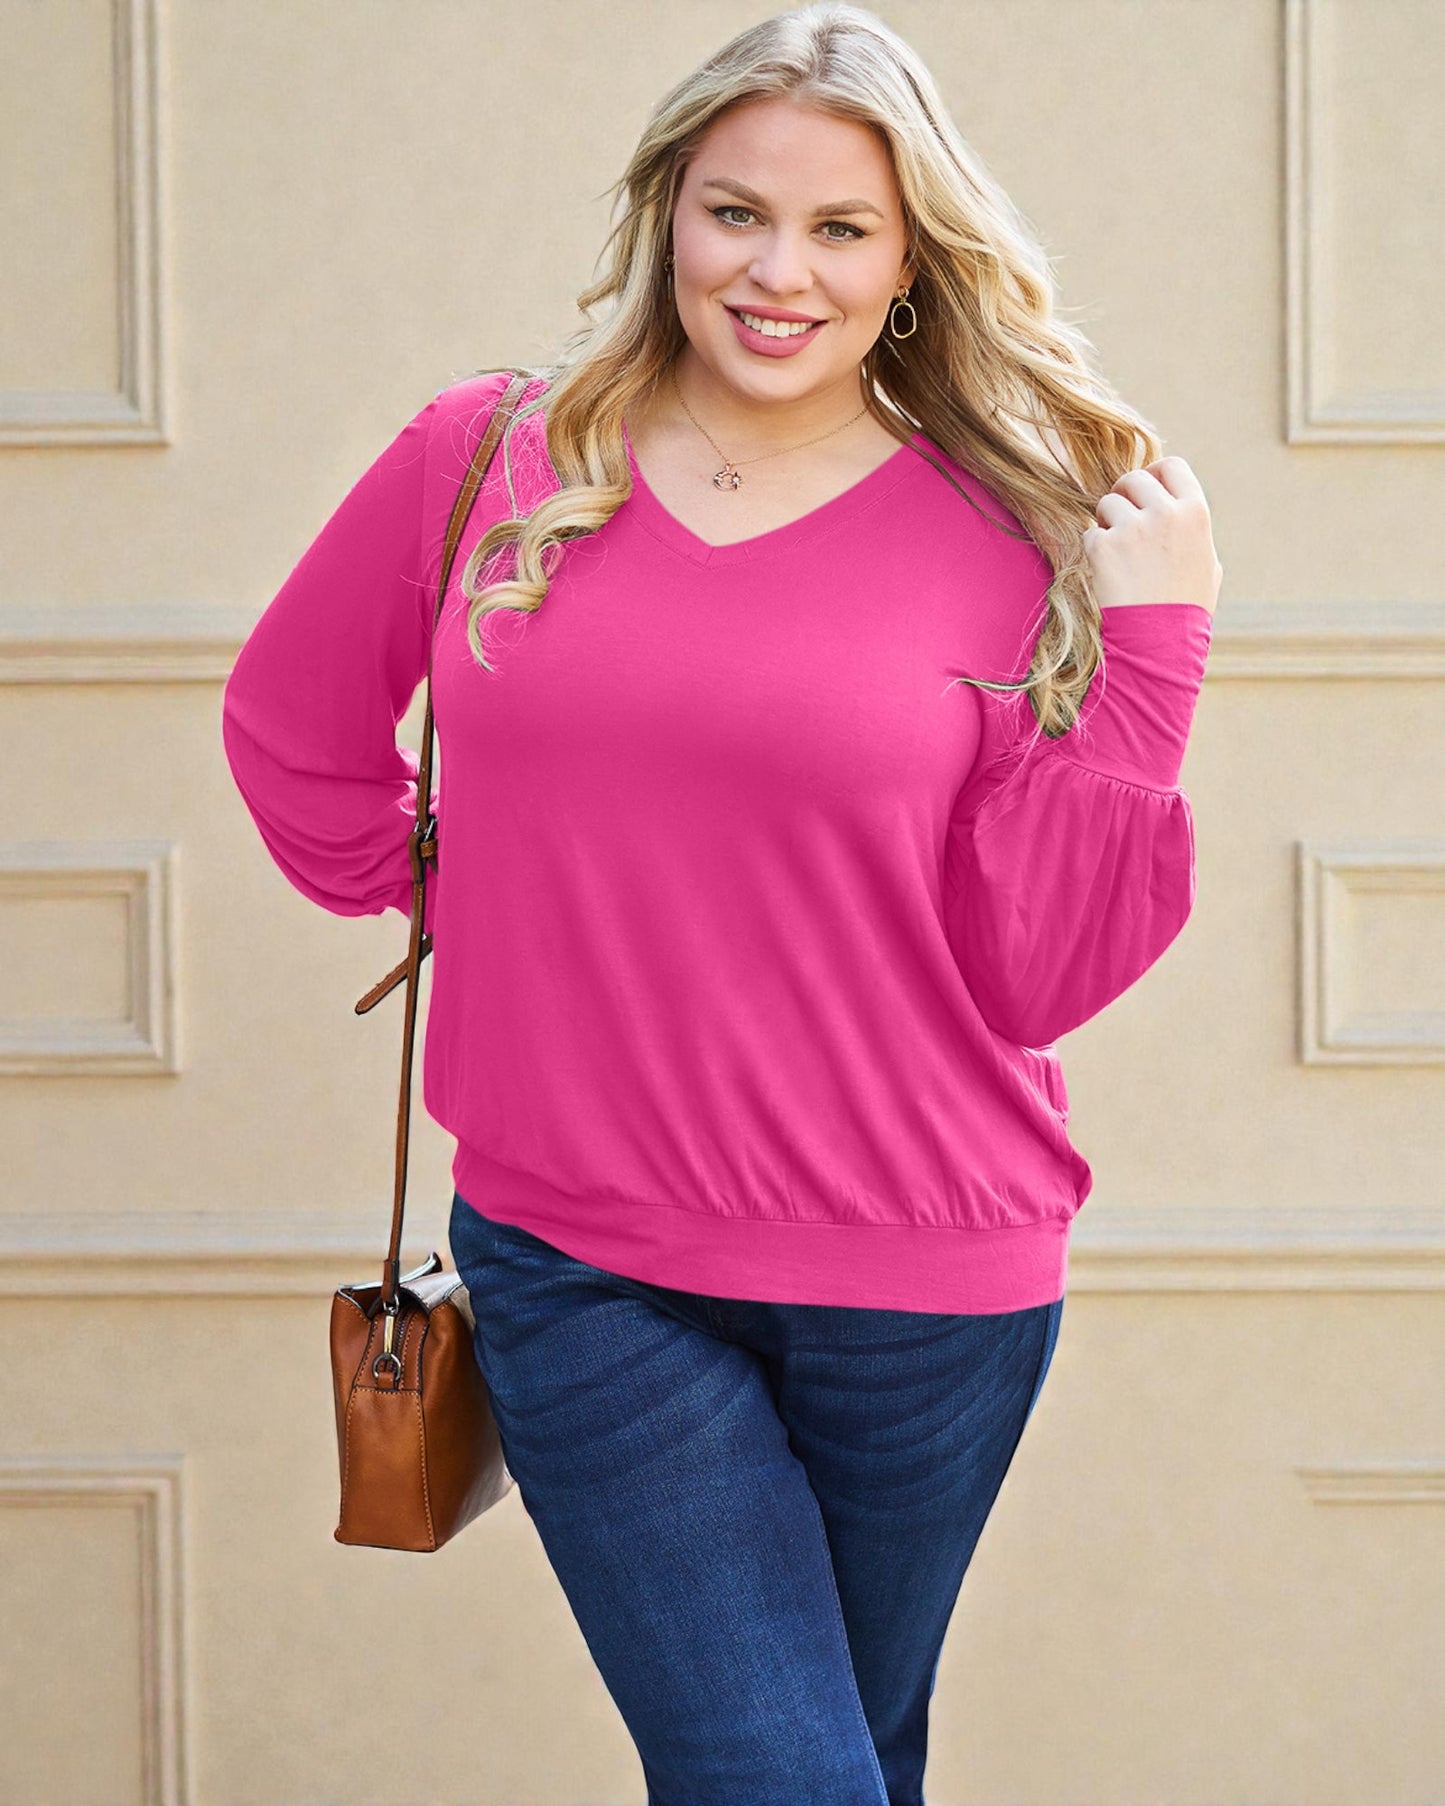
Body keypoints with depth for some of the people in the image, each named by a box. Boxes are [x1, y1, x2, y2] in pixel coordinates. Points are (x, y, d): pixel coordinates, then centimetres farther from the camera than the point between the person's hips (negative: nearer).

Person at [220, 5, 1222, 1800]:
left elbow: (1036, 976, -8)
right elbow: (294, 730, 18)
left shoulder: (1010, 538, -4)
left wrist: (1144, 652, -13)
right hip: (575, 1263, 0)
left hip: (916, 1279, 0)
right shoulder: (483, 463, 0)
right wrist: (448, 910, 11)